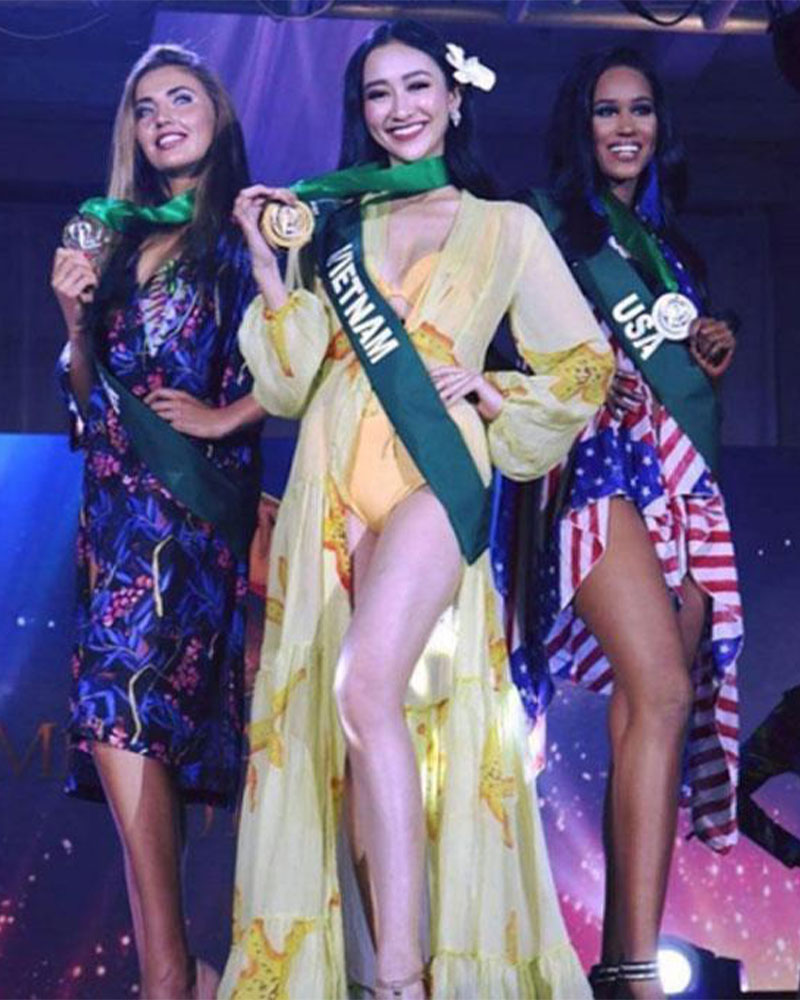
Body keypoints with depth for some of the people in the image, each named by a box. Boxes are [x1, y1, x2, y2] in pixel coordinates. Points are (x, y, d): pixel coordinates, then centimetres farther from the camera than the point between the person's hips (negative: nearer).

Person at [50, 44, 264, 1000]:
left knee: (120, 704, -17)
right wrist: (75, 318, 2)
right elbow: (85, 395, 18)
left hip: (192, 497, -6)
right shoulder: (118, 237, 20)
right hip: (117, 499, 6)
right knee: (133, 720, 0)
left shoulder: (248, 229, 3)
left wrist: (225, 416, -10)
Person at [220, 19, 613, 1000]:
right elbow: (289, 384, 12)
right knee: (349, 719, -2)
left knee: (367, 692, -24)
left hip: (434, 470, -4)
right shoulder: (332, 225, 19)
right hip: (334, 486, 4)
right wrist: (268, 266, 3)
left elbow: (585, 366, 12)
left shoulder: (506, 227, 12)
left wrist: (489, 392, -2)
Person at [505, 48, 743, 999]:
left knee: (647, 712, -1)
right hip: (605, 461, -7)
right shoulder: (550, 219, 7)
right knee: (661, 694, -23)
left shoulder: (665, 240, 25)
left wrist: (713, 353, 10)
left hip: (683, 481, 7)